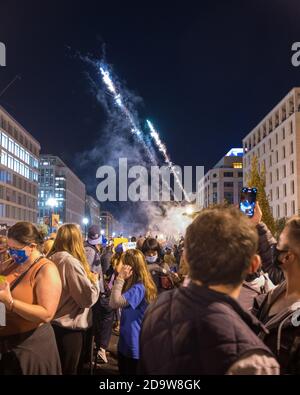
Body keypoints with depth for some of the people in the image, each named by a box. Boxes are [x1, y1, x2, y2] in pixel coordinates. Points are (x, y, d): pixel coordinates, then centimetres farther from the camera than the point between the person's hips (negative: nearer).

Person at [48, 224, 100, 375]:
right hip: (70, 328, -8)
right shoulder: (70, 261, -23)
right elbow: (89, 297, -23)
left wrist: (88, 278, 8)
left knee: (59, 368, 22)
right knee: (69, 370, 8)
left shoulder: (52, 259, 3)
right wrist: (94, 279, -6)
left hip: (56, 323, 9)